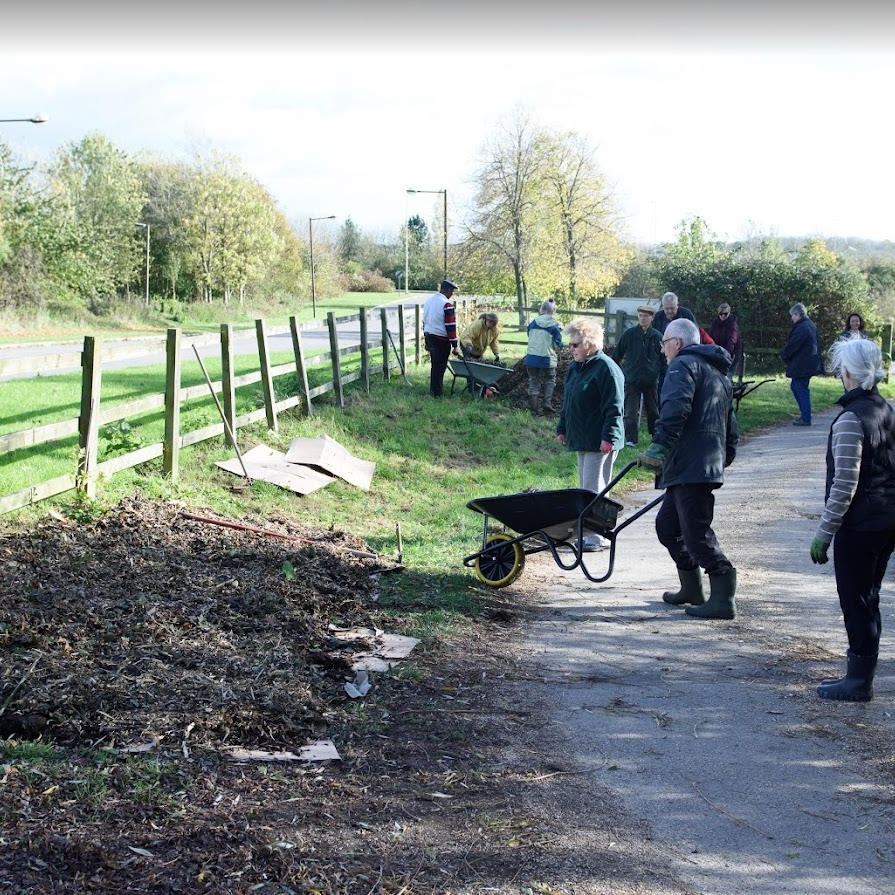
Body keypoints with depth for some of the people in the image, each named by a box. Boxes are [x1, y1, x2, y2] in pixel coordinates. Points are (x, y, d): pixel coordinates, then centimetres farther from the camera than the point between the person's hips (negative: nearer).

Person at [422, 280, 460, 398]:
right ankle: (437, 393, 5)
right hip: (441, 339, -8)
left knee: (435, 365, 19)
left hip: (429, 336, 8)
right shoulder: (447, 304, -17)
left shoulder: (429, 300, 9)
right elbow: (451, 326, -18)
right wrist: (454, 346, -13)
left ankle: (433, 390, 27)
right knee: (439, 367, 0)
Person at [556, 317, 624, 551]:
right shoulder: (574, 368, 15)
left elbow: (614, 407, -18)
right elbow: (567, 402, 25)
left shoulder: (606, 368, -14)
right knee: (586, 488, 12)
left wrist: (608, 437, -22)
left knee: (594, 488, -9)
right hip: (581, 439, 10)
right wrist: (562, 429, 23)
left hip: (600, 442, -9)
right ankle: (588, 532, 19)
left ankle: (598, 537, -4)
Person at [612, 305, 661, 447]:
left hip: (651, 380, 2)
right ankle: (630, 439, 2)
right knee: (630, 412, -4)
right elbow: (616, 355, 4)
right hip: (632, 380, -1)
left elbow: (663, 358, 9)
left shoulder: (657, 336, -2)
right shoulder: (629, 334, -5)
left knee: (653, 411, 14)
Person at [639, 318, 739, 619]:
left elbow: (675, 409, -23)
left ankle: (724, 598, -9)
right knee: (667, 524, 19)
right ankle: (691, 589, 25)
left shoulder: (683, 366, -4)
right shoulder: (719, 374, 26)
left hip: (689, 467, -10)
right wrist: (725, 456, 35)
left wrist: (659, 446, -28)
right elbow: (730, 427, 30)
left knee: (697, 532, -9)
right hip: (711, 464, 10)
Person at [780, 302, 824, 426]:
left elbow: (792, 346, -18)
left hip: (801, 364, -10)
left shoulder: (801, 328, -20)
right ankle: (805, 414, 21)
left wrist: (784, 356, 1)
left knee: (802, 390, -4)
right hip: (809, 363, 10)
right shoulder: (811, 325, 12)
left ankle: (806, 418, 0)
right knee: (795, 387, 18)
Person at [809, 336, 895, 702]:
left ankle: (859, 681, 9)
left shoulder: (851, 419, -18)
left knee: (856, 600, 1)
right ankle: (861, 674, 27)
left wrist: (824, 532, -15)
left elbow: (844, 485, -20)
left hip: (860, 525, -8)